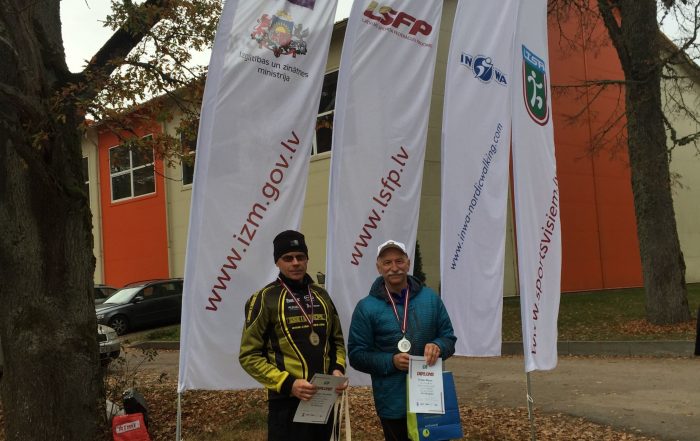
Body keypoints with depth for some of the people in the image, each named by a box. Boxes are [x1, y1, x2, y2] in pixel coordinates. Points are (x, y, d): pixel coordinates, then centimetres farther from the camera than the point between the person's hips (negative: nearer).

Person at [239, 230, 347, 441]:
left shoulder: (321, 295, 10)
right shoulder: (265, 299, -7)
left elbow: (336, 340, 18)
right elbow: (249, 355, -9)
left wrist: (338, 368, -3)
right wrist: (287, 383, -18)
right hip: (287, 401, -5)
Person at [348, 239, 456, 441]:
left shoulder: (430, 297, 3)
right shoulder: (366, 307, -5)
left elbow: (449, 337, 9)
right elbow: (356, 355, -4)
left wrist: (437, 347, -14)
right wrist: (391, 361, -19)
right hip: (394, 404, -2)